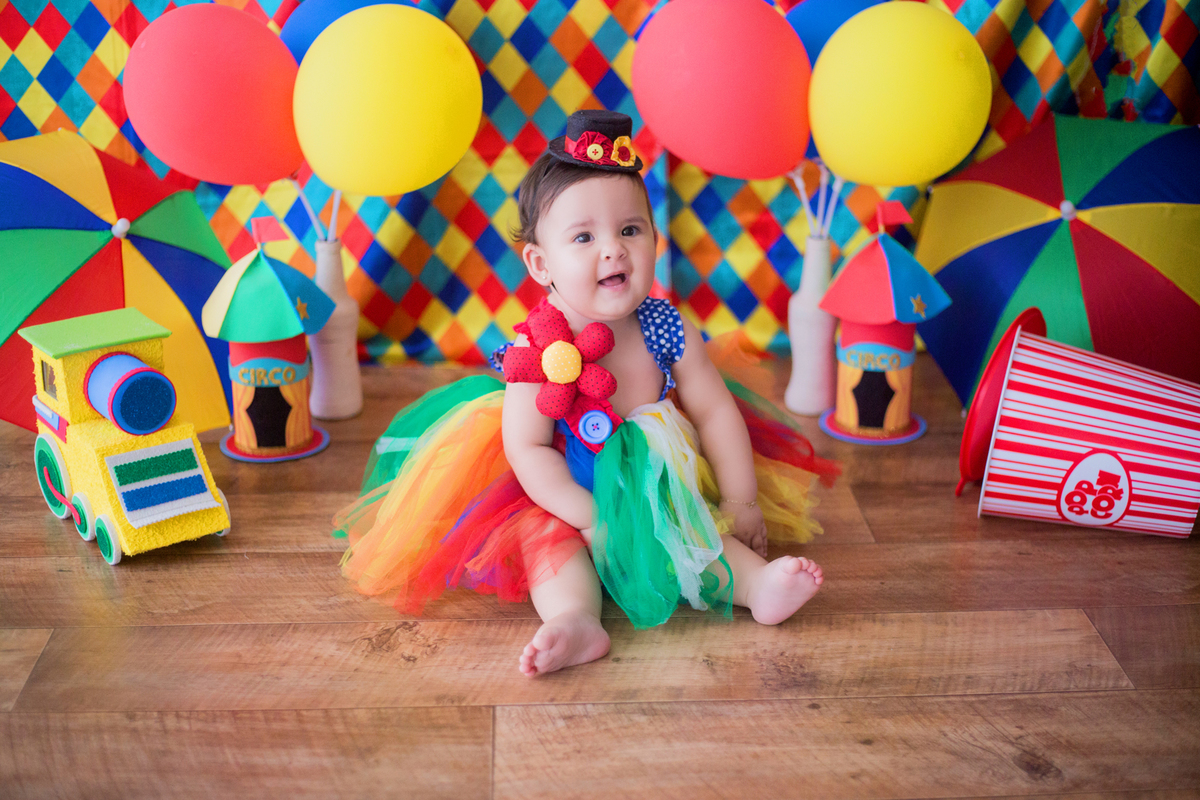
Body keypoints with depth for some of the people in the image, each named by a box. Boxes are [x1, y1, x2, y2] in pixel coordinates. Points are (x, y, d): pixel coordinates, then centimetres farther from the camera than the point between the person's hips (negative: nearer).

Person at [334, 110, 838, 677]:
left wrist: (741, 501, -7)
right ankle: (574, 619, -43)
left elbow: (715, 410, -5)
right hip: (570, 493, -3)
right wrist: (591, 516, -30)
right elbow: (528, 449, -23)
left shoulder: (666, 331, -13)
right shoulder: (538, 352, -23)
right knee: (545, 533, -29)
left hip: (664, 487, 4)